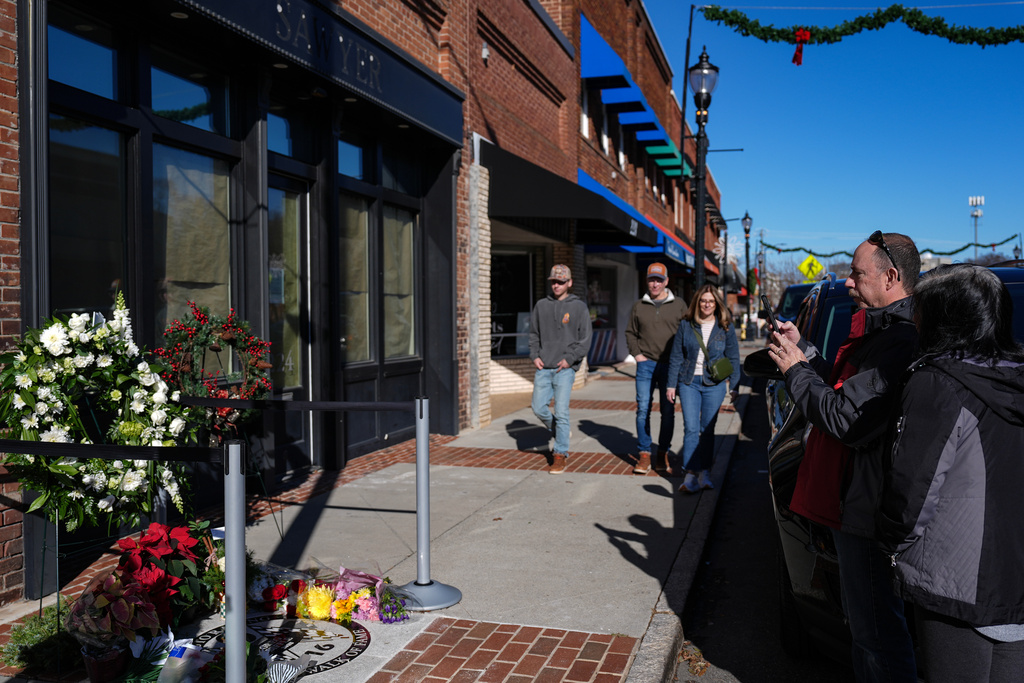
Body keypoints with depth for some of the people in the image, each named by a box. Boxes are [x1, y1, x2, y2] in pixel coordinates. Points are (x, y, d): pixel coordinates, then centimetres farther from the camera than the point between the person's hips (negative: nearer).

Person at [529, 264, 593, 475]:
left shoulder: (579, 307, 2)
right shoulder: (541, 305, 12)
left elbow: (585, 340, 0)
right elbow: (534, 334, 18)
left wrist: (569, 359, -10)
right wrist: (535, 355, 2)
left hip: (565, 368, -4)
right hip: (543, 368, 4)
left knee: (561, 412, -7)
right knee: (539, 409, 1)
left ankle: (560, 454, 4)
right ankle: (559, 435, 28)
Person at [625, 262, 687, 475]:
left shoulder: (679, 305, 6)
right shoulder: (638, 307, 10)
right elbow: (630, 333, 17)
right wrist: (637, 354, 3)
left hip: (670, 365, 0)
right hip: (646, 364, 1)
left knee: (668, 411, 4)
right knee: (643, 409, -4)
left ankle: (663, 453, 15)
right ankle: (644, 454, 3)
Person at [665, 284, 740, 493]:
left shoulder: (725, 327, 2)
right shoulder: (686, 326, 2)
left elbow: (733, 359, 6)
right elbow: (676, 357, 6)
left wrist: (734, 387, 2)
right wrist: (672, 384, 4)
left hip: (714, 384, 0)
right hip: (689, 383, 0)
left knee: (708, 429, 6)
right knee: (691, 428, -6)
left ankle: (704, 472, 17)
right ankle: (691, 474, -5)